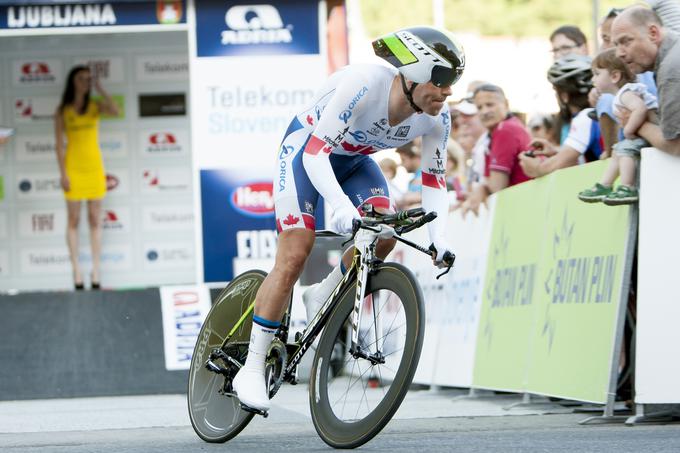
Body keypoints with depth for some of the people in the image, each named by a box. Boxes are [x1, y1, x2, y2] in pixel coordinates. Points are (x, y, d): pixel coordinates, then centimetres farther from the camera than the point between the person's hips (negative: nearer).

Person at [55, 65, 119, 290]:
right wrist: (63, 173, -8)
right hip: (73, 166, -2)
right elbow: (59, 144, -2)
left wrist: (99, 88, -13)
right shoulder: (63, 111, 0)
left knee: (95, 220, 4)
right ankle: (76, 271, 3)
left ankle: (96, 271, 7)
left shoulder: (95, 106, 4)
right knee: (73, 220, 1)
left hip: (94, 166, 2)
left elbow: (115, 111, -18)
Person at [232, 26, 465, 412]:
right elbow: (317, 150, -40)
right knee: (295, 255, -16)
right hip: (307, 147, -6)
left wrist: (439, 237, -24)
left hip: (354, 160, 6)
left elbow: (435, 177, -9)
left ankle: (323, 298, 8)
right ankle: (252, 369, -9)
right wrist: (340, 203, -55)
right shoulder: (363, 85, -38)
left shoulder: (436, 117, -20)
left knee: (385, 234, -19)